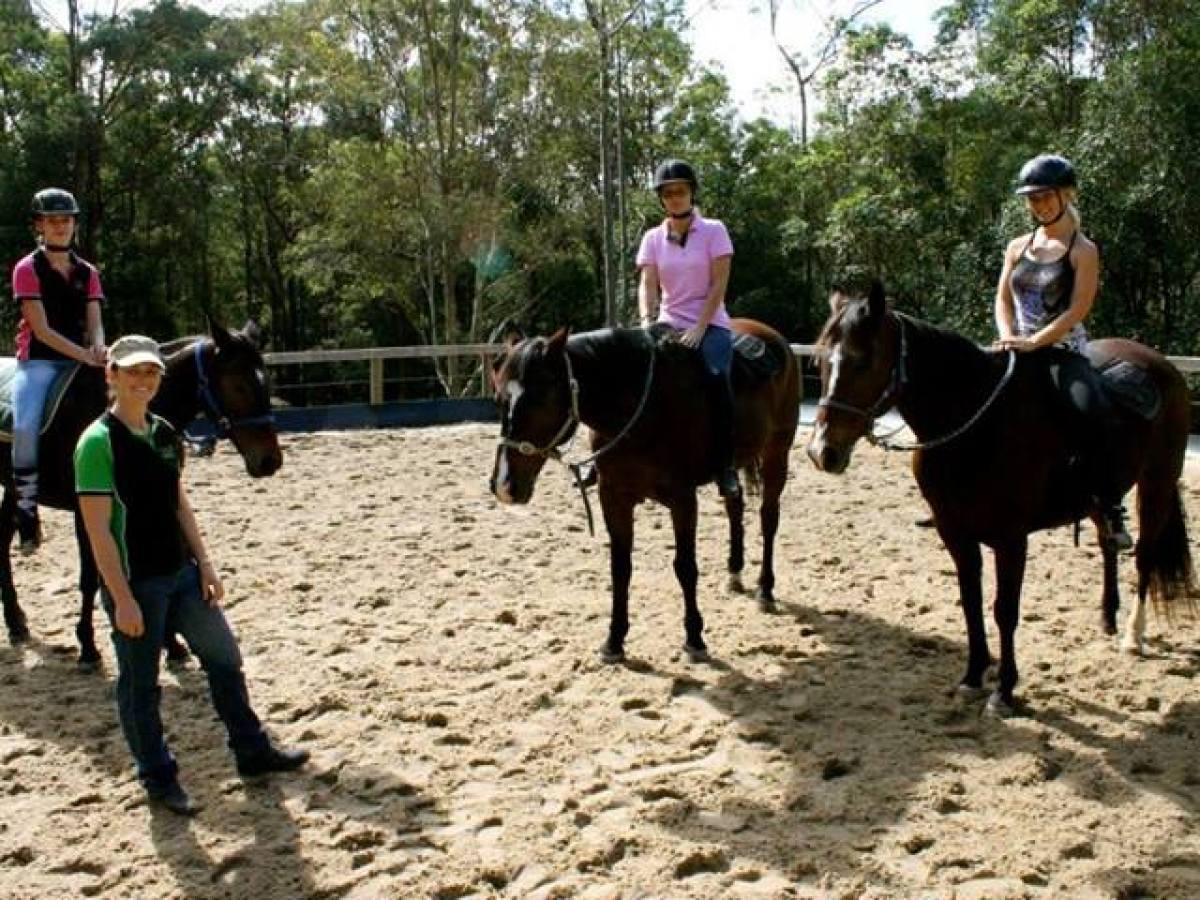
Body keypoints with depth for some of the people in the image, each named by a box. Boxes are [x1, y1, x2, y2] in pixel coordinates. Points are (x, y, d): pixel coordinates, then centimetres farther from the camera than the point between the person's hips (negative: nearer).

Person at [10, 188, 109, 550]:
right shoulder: (27, 269, -2)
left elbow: (95, 325, 5)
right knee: (25, 428, -28)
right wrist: (86, 355, -22)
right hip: (38, 361, -5)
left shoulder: (87, 272, 12)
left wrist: (98, 349, -19)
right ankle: (27, 511, -16)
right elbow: (41, 330, -11)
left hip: (80, 361, 5)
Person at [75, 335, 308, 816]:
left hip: (181, 573, 8)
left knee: (224, 656, 14)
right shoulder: (98, 442, -16)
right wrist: (122, 598, -19)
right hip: (134, 582, -8)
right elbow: (98, 529, -18)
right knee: (140, 684, 7)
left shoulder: (165, 434, 6)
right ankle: (159, 780, 22)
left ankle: (252, 751, 29)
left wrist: (204, 563, 8)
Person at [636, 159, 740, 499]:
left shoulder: (713, 231, 0)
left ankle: (725, 465, -23)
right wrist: (647, 321, -20)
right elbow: (647, 285, -1)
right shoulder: (653, 238, 8)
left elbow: (718, 284, -7)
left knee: (715, 377, -31)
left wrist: (699, 328, -18)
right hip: (668, 324, 4)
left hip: (709, 324, -3)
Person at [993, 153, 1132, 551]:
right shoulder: (1018, 247, 14)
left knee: (1094, 412, -32)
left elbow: (1077, 310, -10)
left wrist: (1033, 342, -20)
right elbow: (1003, 299, 13)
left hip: (1063, 350, -5)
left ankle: (1108, 506, -21)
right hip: (1017, 350, 6)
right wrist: (1008, 337, -6)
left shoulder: (1083, 251, -2)